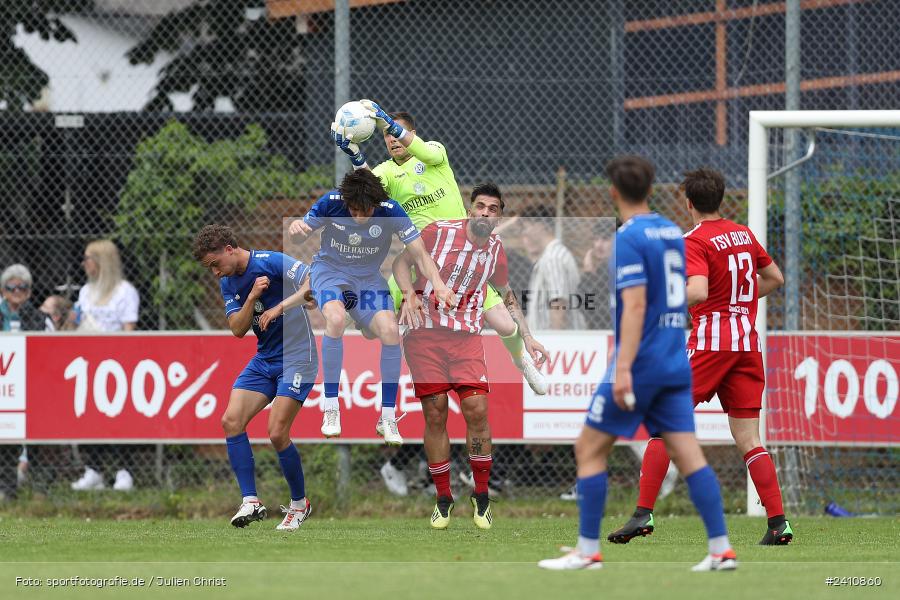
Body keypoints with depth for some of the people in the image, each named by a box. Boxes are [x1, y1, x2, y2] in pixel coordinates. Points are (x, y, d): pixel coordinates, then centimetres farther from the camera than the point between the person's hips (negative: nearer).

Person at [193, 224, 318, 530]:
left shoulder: (271, 261, -14)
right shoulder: (229, 283, 9)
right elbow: (238, 329, 0)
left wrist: (279, 307, -27)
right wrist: (252, 297, -15)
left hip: (296, 357, -8)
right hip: (263, 359, 8)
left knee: (277, 433, -15)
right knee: (231, 421, -8)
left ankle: (300, 503, 6)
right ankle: (251, 501, -6)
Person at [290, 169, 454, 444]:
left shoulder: (391, 211, -21)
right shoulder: (331, 203, -21)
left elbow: (420, 256, -16)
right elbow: (302, 229, -7)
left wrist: (439, 285, -35)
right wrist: (296, 227, -33)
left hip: (368, 277, 1)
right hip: (330, 270, -1)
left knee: (390, 330, -23)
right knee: (336, 318, -34)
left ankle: (388, 418, -7)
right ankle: (331, 409, -22)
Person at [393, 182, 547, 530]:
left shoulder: (495, 248, 8)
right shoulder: (439, 231, -5)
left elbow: (506, 296, 23)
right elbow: (401, 261, 0)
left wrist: (527, 337, 19)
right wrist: (409, 294, -18)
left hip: (467, 338, 2)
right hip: (425, 332, -2)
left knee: (477, 410, -11)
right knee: (435, 416, -2)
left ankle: (481, 495, 3)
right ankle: (443, 498, 9)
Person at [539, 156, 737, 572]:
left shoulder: (630, 238, -12)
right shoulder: (672, 232, 12)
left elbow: (635, 306, -20)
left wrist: (623, 369, -24)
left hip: (641, 364, -7)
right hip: (675, 363, 7)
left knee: (589, 448, 3)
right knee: (688, 453, 2)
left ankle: (588, 550, 4)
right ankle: (721, 549, -6)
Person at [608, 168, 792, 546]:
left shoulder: (695, 241, -8)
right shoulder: (744, 234, 13)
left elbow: (698, 291, -24)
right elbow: (774, 278, 25)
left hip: (710, 340, -6)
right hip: (747, 341, 6)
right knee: (748, 440, 5)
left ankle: (643, 513, -6)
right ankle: (778, 522, -5)